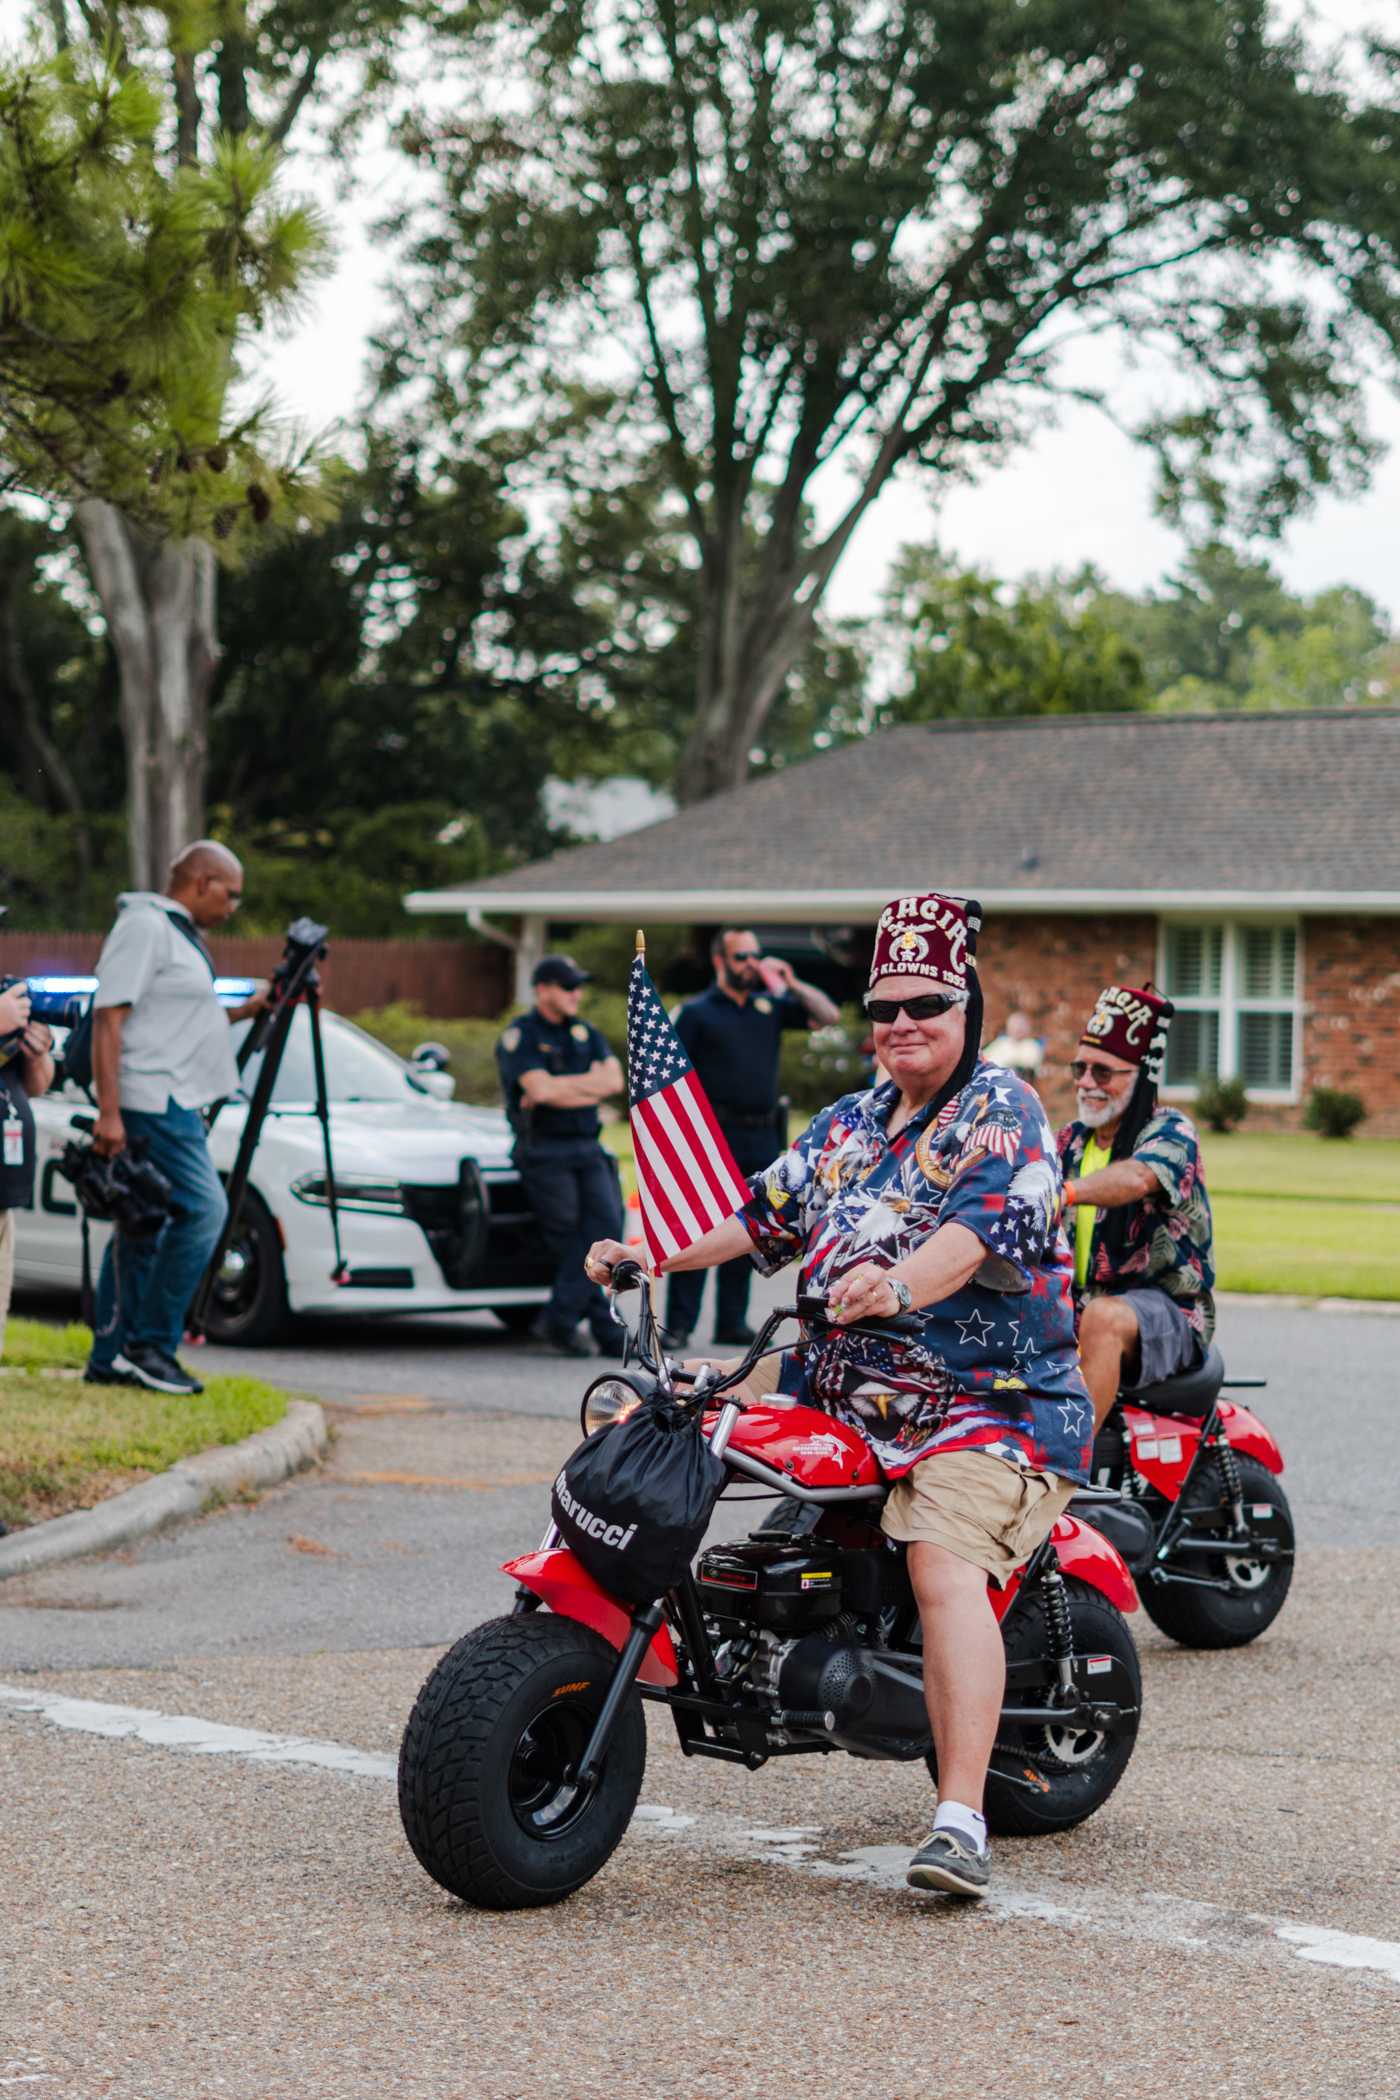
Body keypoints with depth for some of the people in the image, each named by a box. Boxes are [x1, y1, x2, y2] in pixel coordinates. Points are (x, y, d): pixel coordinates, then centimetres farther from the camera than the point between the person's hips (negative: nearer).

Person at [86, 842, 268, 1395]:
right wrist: (109, 1112, -23)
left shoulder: (178, 932, 21)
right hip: (152, 1099, -10)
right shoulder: (143, 926, -11)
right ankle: (150, 1344, -11)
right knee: (203, 1208, -14)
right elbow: (108, 1019, -17)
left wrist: (246, 1010, 19)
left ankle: (109, 1358, 11)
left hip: (173, 1101, 10)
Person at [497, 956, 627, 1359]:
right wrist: (590, 1083, -3)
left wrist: (562, 1087, -10)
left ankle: (560, 1320, -12)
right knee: (569, 1240, -4)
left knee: (606, 1221, -14)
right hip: (544, 1153, -5)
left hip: (587, 1148, 5)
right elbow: (540, 1089, -17)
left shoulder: (586, 1033, 16)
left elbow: (614, 1081, 1)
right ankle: (605, 1329, 1)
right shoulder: (520, 1035, -2)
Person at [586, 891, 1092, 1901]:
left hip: (987, 1394, -8)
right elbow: (766, 1216, 23)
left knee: (945, 1565, -28)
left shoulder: (1001, 1110, -6)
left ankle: (962, 1821, -34)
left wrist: (898, 1287, -43)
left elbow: (976, 1230, -24)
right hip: (841, 1378, 8)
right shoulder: (849, 1124, 19)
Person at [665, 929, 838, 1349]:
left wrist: (791, 982, -1)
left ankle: (732, 1322, 15)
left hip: (761, 1138, 5)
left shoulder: (770, 1005, 13)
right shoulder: (697, 1012, 1)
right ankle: (678, 1324, -5)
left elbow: (828, 1016, 11)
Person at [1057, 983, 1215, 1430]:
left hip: (1167, 1311, -6)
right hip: (1078, 1305, 6)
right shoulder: (1070, 1141, 15)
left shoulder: (1171, 1130, -7)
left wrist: (1068, 1192, -47)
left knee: (1104, 1317, -37)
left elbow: (1137, 1178, -29)